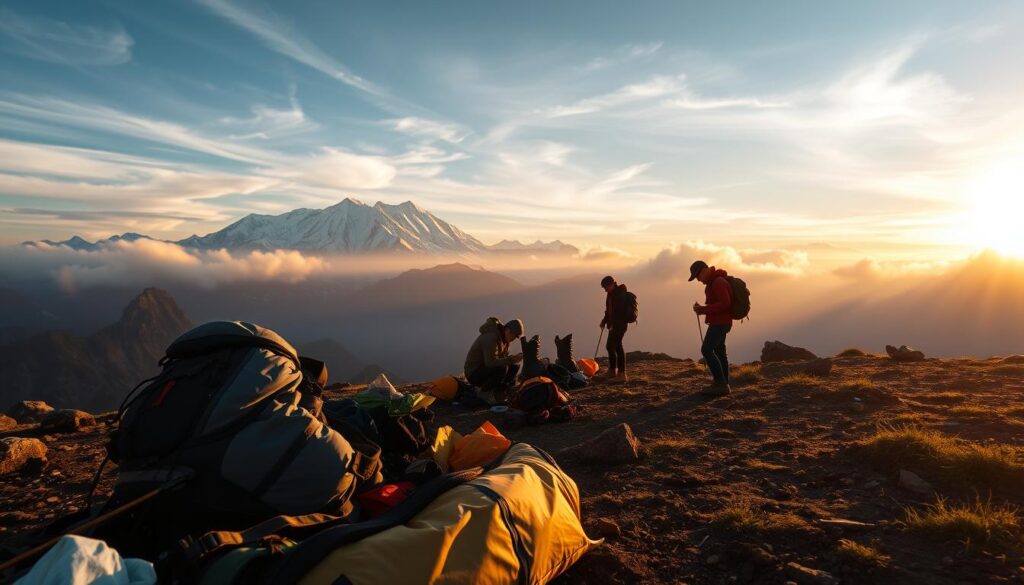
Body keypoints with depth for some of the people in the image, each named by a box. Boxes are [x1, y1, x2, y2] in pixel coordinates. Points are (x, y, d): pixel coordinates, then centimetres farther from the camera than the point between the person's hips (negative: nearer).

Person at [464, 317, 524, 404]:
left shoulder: (503, 337, 4)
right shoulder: (491, 337, -25)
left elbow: (503, 357, 8)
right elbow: (491, 362, -33)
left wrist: (514, 358, -11)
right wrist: (511, 359, -32)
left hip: (486, 368, 9)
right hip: (473, 374, -9)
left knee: (514, 366, -3)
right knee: (501, 368, -33)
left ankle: (498, 392, 3)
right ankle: (483, 392, -11)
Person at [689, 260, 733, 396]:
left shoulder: (719, 282, -17)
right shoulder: (713, 282, 15)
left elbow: (725, 304, -25)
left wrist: (703, 309, -22)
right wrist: (702, 308, 7)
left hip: (720, 322, -11)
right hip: (718, 322, 11)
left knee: (706, 350, -16)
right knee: (719, 352, 12)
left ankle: (721, 383, -15)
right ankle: (723, 384, 17)